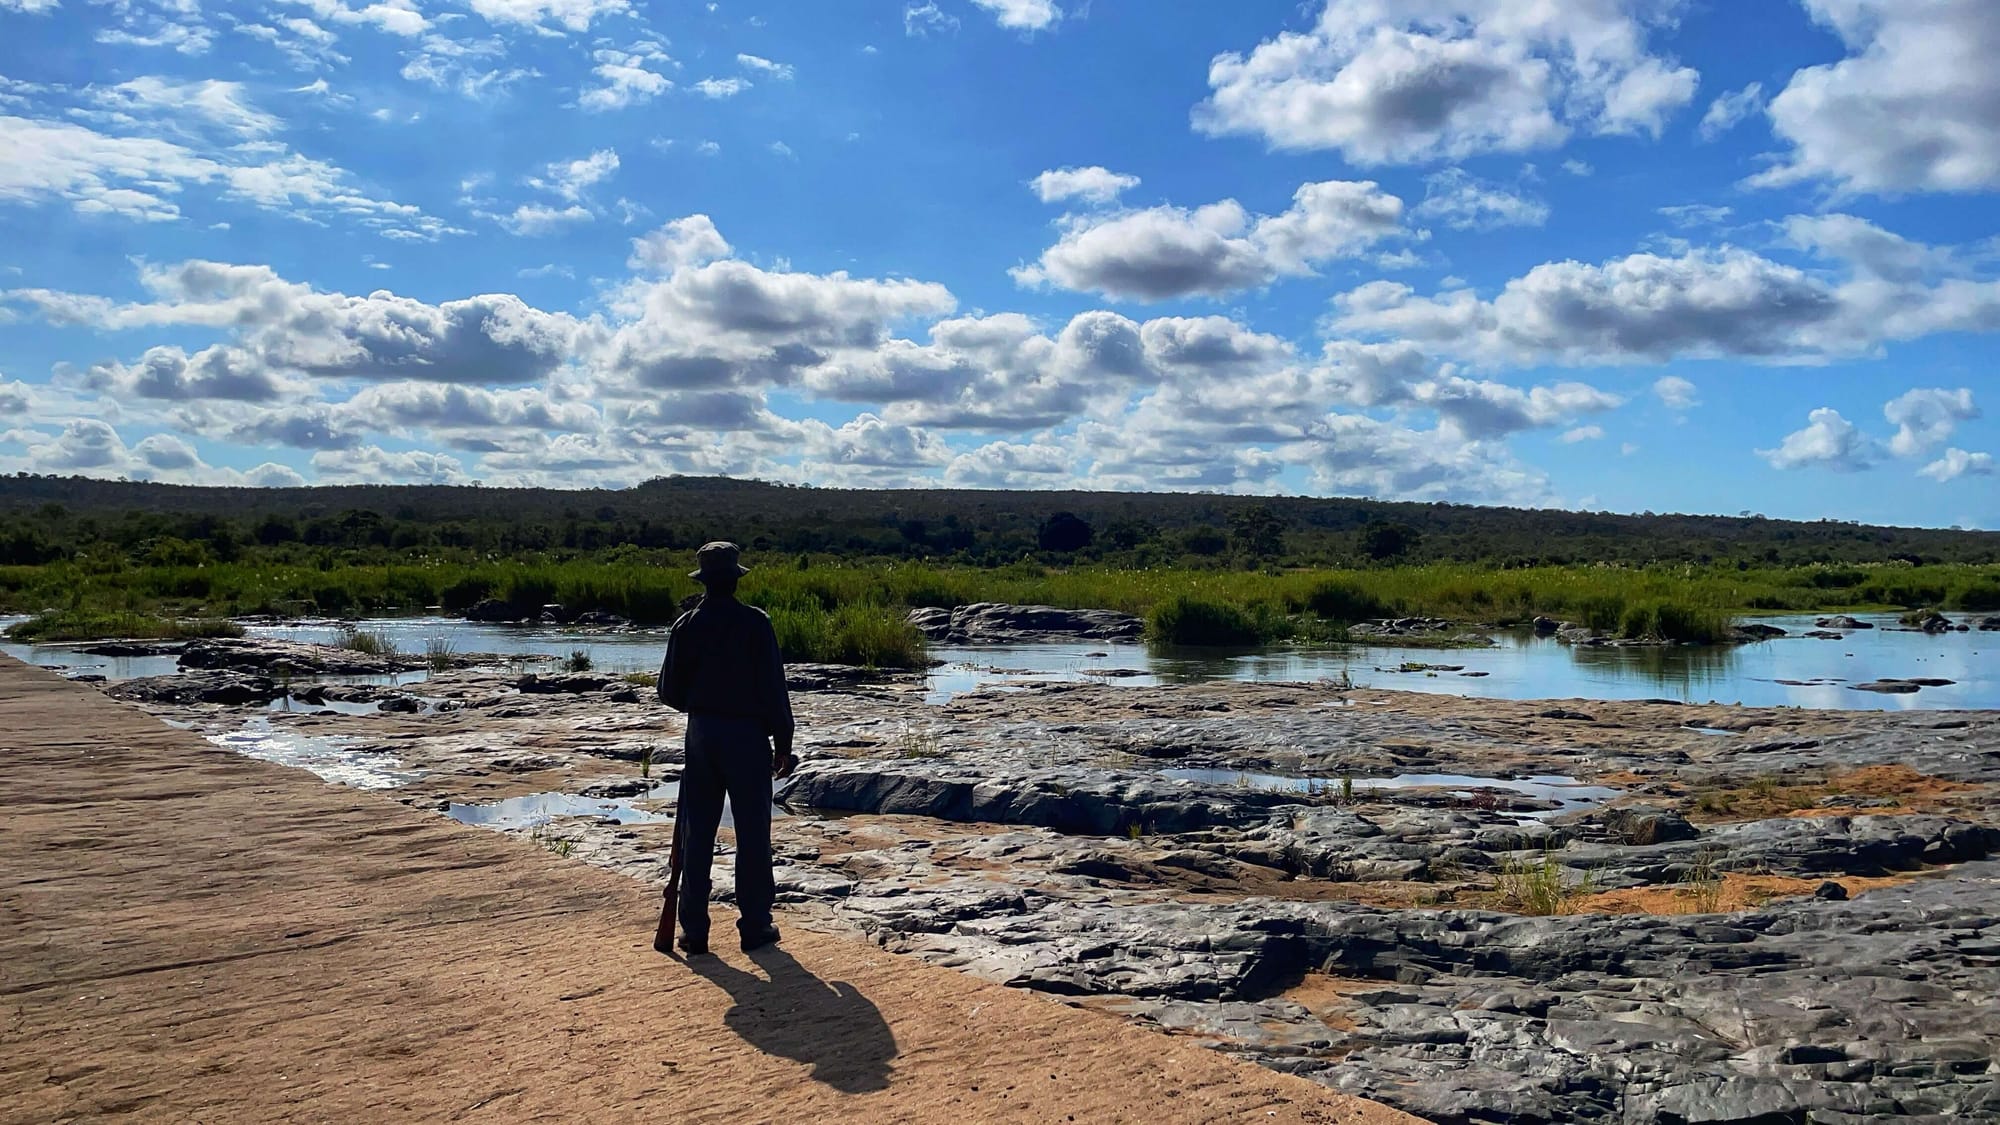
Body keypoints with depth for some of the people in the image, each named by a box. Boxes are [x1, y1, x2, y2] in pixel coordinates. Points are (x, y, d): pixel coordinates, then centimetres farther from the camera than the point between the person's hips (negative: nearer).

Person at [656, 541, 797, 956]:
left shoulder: (686, 625, 1)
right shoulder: (755, 623, -9)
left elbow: (670, 692, 5)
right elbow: (773, 688, -10)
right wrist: (783, 742, -2)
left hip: (701, 734, 3)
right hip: (748, 734, -3)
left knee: (696, 832, 9)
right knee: (752, 833, 5)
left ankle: (694, 930, 11)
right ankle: (754, 926, 10)